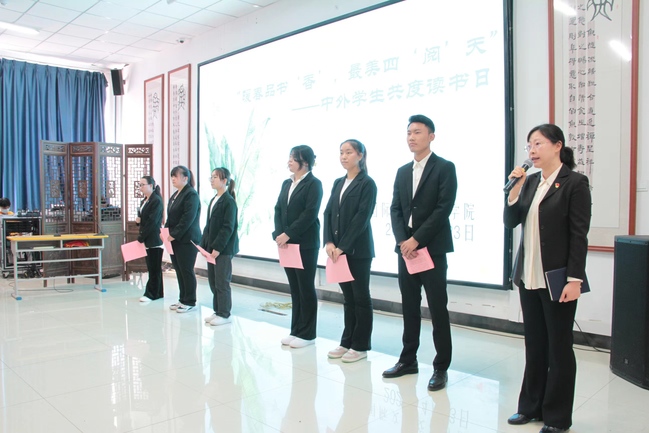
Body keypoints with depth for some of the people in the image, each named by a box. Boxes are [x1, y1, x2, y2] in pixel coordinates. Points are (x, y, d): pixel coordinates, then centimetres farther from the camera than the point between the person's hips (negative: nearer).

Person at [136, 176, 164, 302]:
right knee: (152, 268, 12)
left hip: (154, 239, -9)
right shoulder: (144, 201, 15)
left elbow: (152, 221, -18)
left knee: (154, 268, -3)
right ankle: (157, 292, 18)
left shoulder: (157, 200, -12)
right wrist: (138, 220, -1)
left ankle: (151, 293, 3)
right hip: (147, 240, 9)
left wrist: (141, 237, -15)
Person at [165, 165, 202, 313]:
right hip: (175, 239, 8)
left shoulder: (191, 194, -12)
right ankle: (183, 299, 22)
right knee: (179, 270, 12)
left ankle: (190, 302, 9)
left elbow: (188, 218, -20)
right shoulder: (175, 195, 16)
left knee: (186, 270, -1)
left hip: (187, 240, -8)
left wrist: (174, 234, -19)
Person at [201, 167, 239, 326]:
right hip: (211, 247, 8)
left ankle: (224, 314, 9)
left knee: (222, 282, -2)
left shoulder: (229, 201, -11)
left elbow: (228, 227, -17)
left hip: (223, 248, -8)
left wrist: (218, 247, -19)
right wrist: (204, 244, 8)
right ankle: (218, 311, 23)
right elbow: (209, 225, 16)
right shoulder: (213, 200, 14)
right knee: (213, 281, 12)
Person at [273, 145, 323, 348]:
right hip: (287, 243, 7)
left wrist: (288, 234, -19)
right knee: (294, 288, 12)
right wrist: (279, 234, -6)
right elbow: (278, 210, 9)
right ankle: (296, 330, 21)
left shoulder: (314, 184, -7)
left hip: (305, 244, -7)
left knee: (306, 288, 2)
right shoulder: (286, 183, 14)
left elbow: (309, 214, -16)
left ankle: (307, 334, 11)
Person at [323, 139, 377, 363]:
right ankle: (347, 342, 21)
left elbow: (361, 218, -14)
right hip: (338, 248, 6)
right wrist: (329, 242, -6)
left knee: (361, 297, 3)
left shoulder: (367, 183, -7)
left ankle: (361, 346, 12)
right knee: (348, 297, 13)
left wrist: (343, 247, -17)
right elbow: (328, 213, 8)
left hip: (358, 250, -6)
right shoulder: (338, 183, 14)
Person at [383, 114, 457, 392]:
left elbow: (444, 208, -13)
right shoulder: (402, 171, 14)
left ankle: (441, 367, 11)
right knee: (409, 307, 12)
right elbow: (395, 209, 8)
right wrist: (402, 241, -8)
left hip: (432, 249, -5)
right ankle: (408, 360, 23)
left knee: (438, 309, 0)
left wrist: (416, 240, -16)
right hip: (406, 248, 5)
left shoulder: (445, 168, -3)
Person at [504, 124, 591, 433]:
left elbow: (579, 234, -11)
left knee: (558, 347, 6)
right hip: (529, 277, 6)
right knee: (534, 344, 15)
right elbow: (510, 222, 7)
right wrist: (515, 188, -5)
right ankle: (531, 406, 28)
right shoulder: (530, 182, 10)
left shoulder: (574, 182, -8)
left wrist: (574, 279, -15)